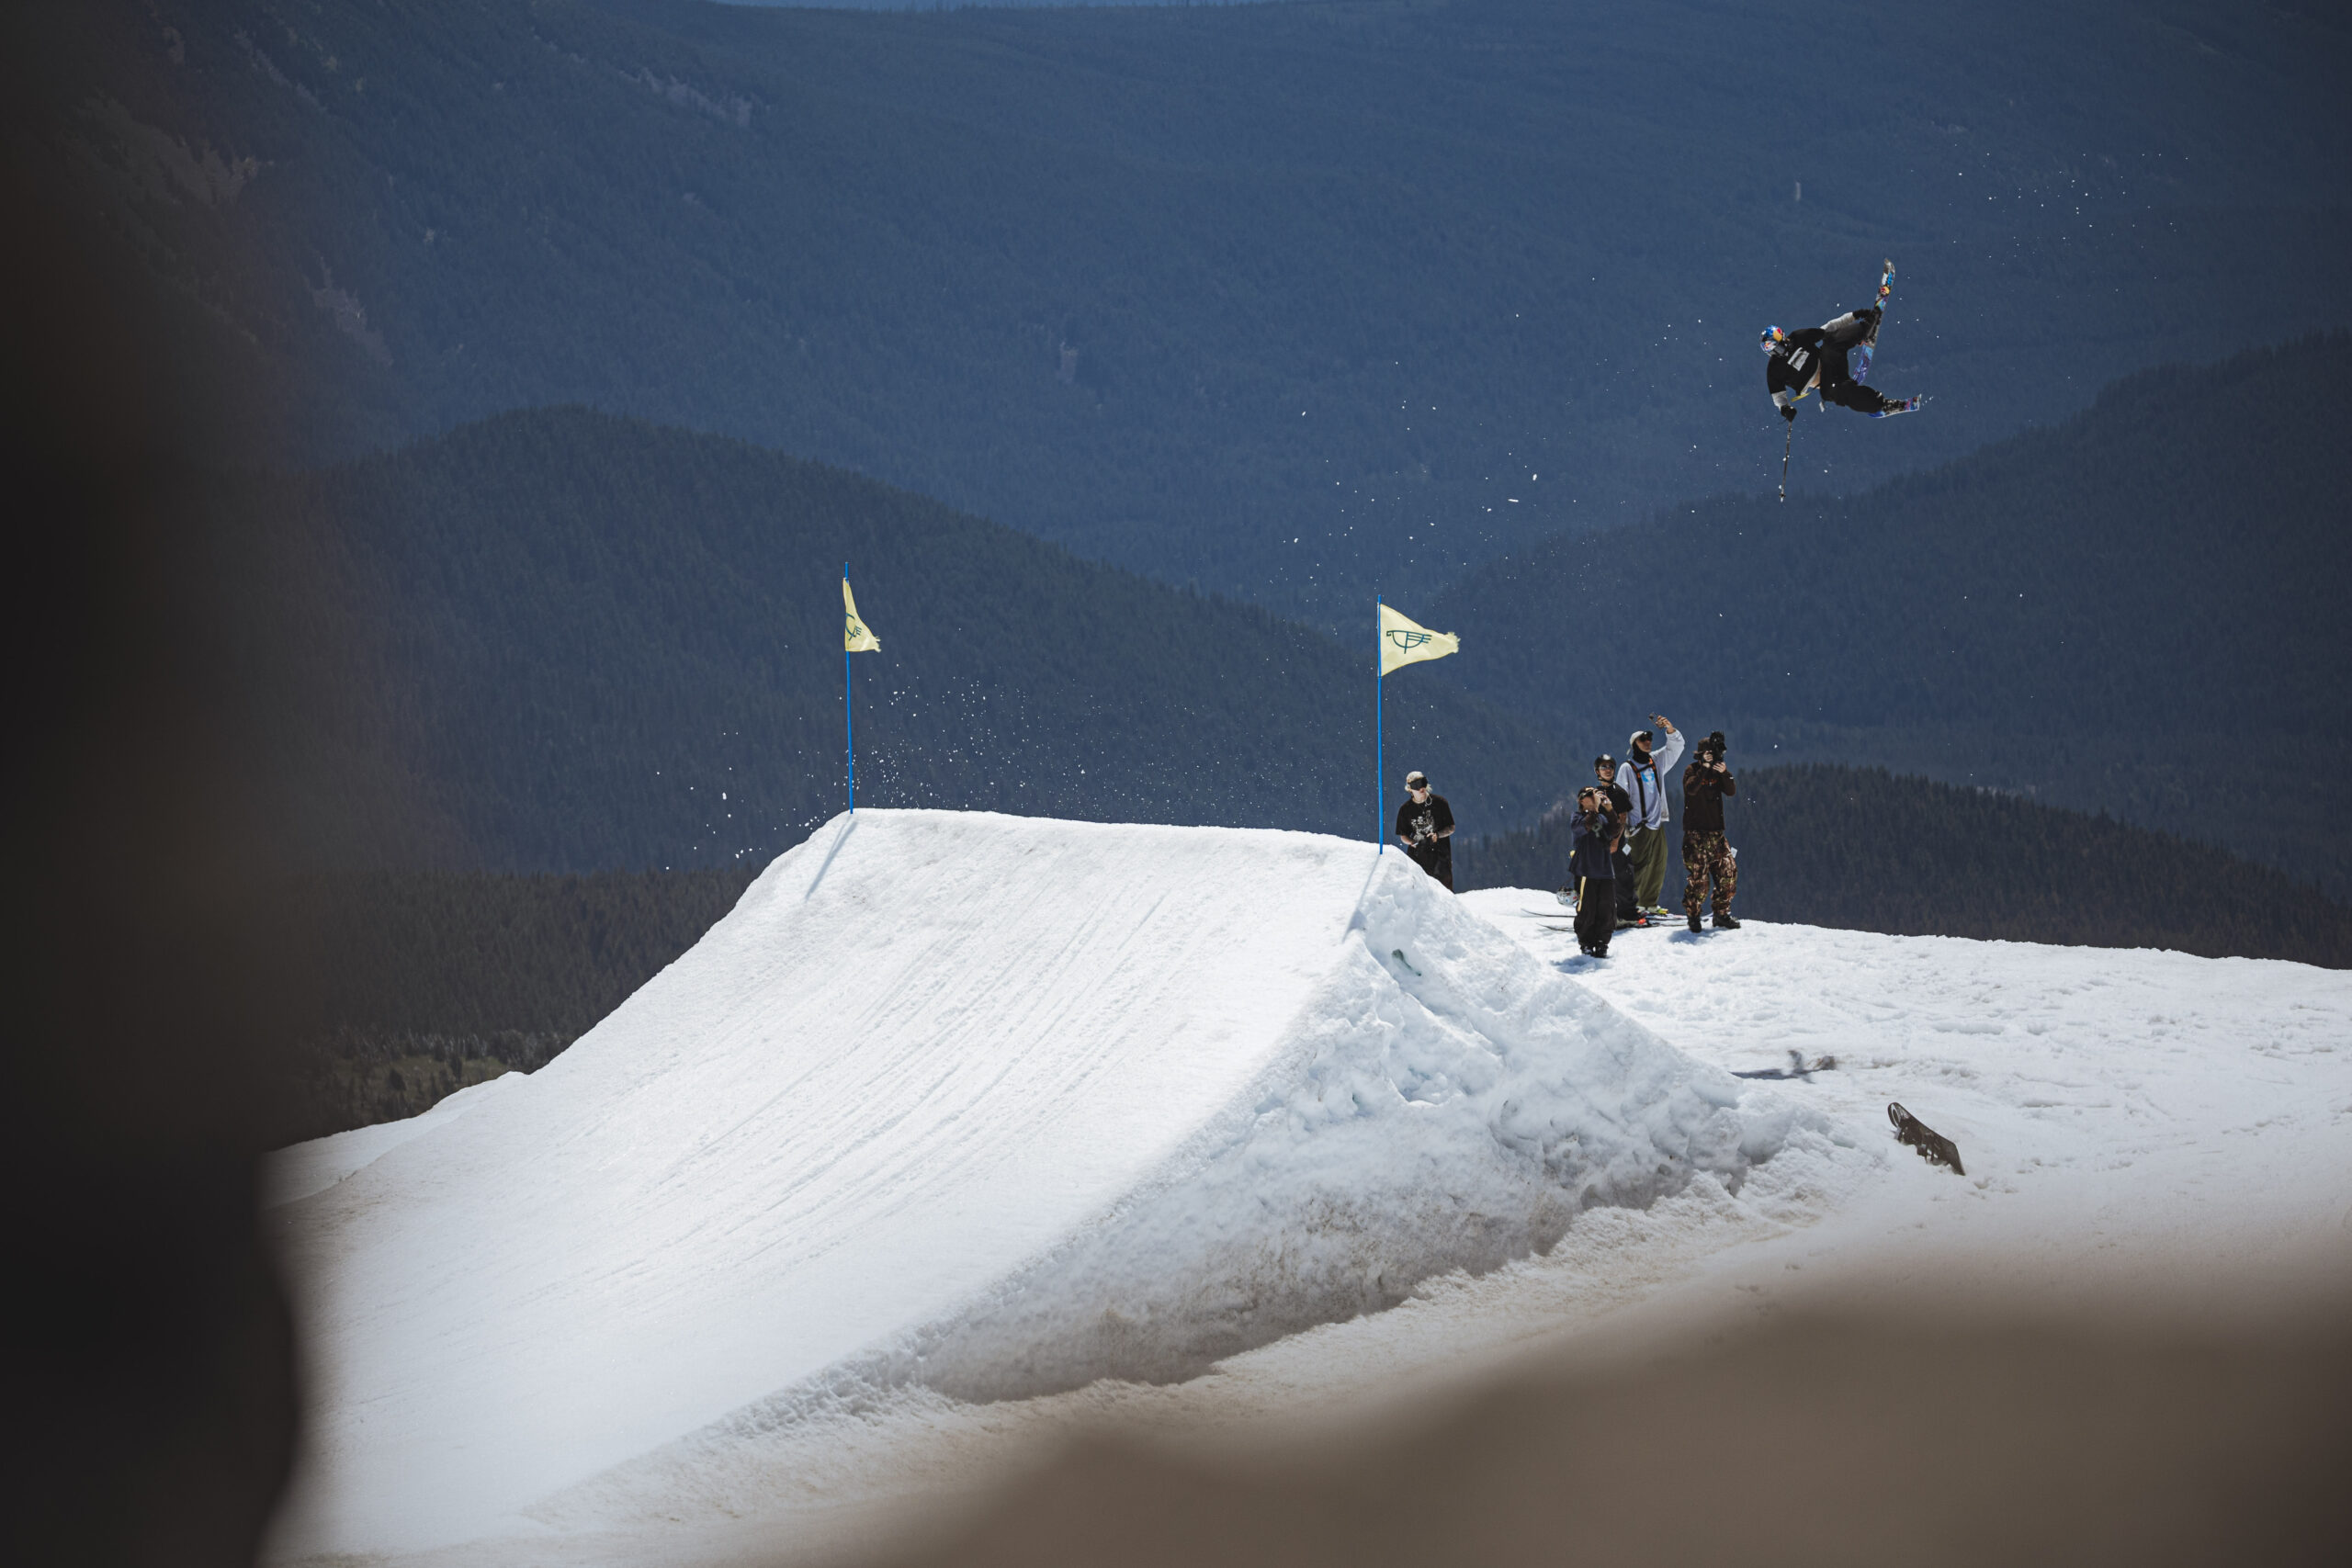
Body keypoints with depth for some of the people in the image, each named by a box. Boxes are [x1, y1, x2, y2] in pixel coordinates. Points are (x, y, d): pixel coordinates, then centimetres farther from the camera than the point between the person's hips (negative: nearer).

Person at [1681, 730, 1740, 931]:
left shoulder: (1719, 770, 11)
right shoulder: (1692, 771, -4)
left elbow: (1731, 791, -1)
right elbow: (1691, 789, -24)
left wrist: (1724, 773, -16)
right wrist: (1705, 767, -25)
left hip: (1716, 831, 6)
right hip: (1695, 833, -6)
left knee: (1728, 871, 2)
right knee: (1699, 875, -10)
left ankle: (1722, 914, 13)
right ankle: (1693, 916, 3)